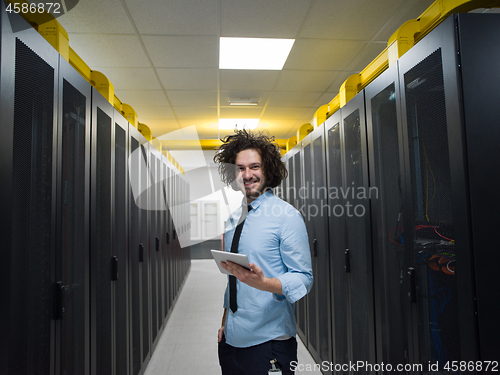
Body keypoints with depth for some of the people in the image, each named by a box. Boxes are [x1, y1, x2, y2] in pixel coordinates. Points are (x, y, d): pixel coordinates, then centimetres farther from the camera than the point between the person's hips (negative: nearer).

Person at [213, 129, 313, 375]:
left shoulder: (287, 216, -12)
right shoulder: (232, 220, 8)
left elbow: (303, 279, -15)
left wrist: (262, 282, -30)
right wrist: (225, 323, 13)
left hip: (269, 342, -6)